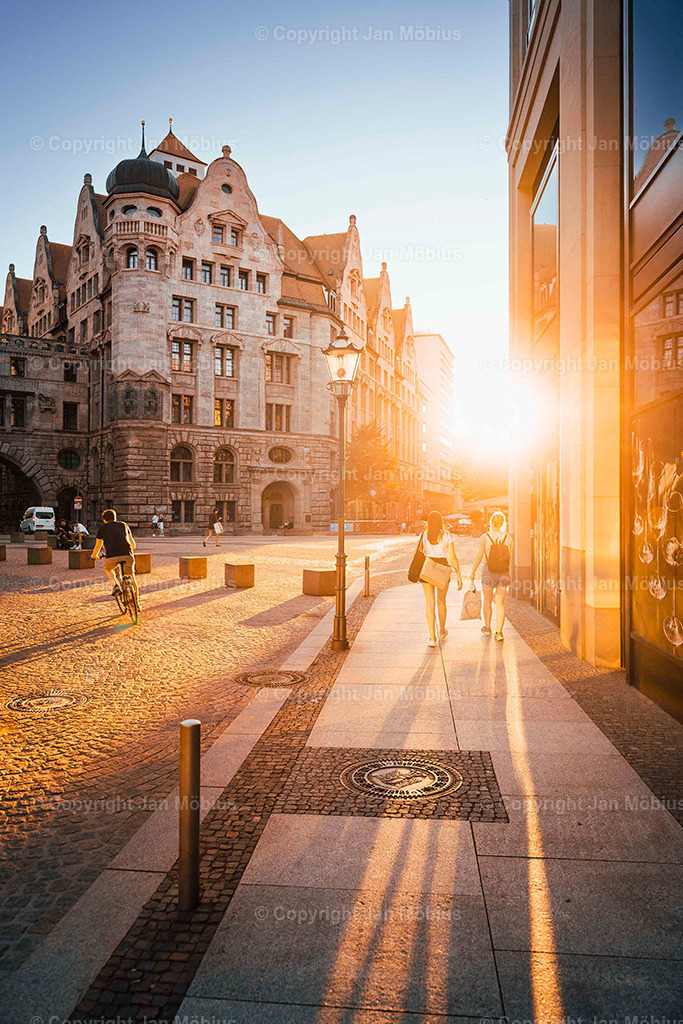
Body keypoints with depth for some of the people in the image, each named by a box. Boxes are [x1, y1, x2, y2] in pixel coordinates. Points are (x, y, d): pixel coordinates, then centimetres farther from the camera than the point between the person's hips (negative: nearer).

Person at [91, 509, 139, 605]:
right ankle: (137, 600, 25)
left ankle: (115, 585, 5)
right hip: (127, 555, 2)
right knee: (131, 575, 23)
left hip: (111, 557, -1)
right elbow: (133, 544, 37)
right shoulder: (124, 525, 26)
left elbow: (97, 546, 28)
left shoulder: (102, 528, 20)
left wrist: (94, 556, 49)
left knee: (107, 569, 31)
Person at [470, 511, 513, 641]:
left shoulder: (485, 537, -11)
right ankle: (499, 632, 3)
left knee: (487, 600, 18)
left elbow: (479, 557, -7)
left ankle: (487, 628, 32)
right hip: (504, 574, 2)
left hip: (488, 573, -2)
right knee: (500, 603, 9)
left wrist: (473, 572, 3)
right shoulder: (508, 538, -3)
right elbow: (509, 558, 7)